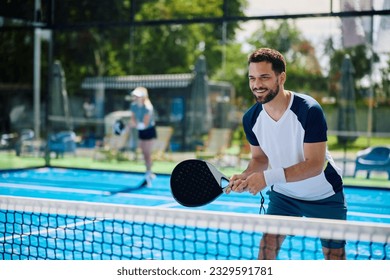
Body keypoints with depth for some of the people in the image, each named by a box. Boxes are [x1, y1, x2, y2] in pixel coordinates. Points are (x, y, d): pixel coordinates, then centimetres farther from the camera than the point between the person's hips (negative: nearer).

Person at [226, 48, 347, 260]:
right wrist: (244, 177, -21)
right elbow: (260, 158, 2)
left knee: (334, 257, 5)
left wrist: (268, 177, -39)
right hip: (283, 193, 4)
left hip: (324, 195, -3)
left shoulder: (309, 110, -29)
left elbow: (314, 164, -31)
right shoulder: (251, 118, -12)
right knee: (267, 243, -9)